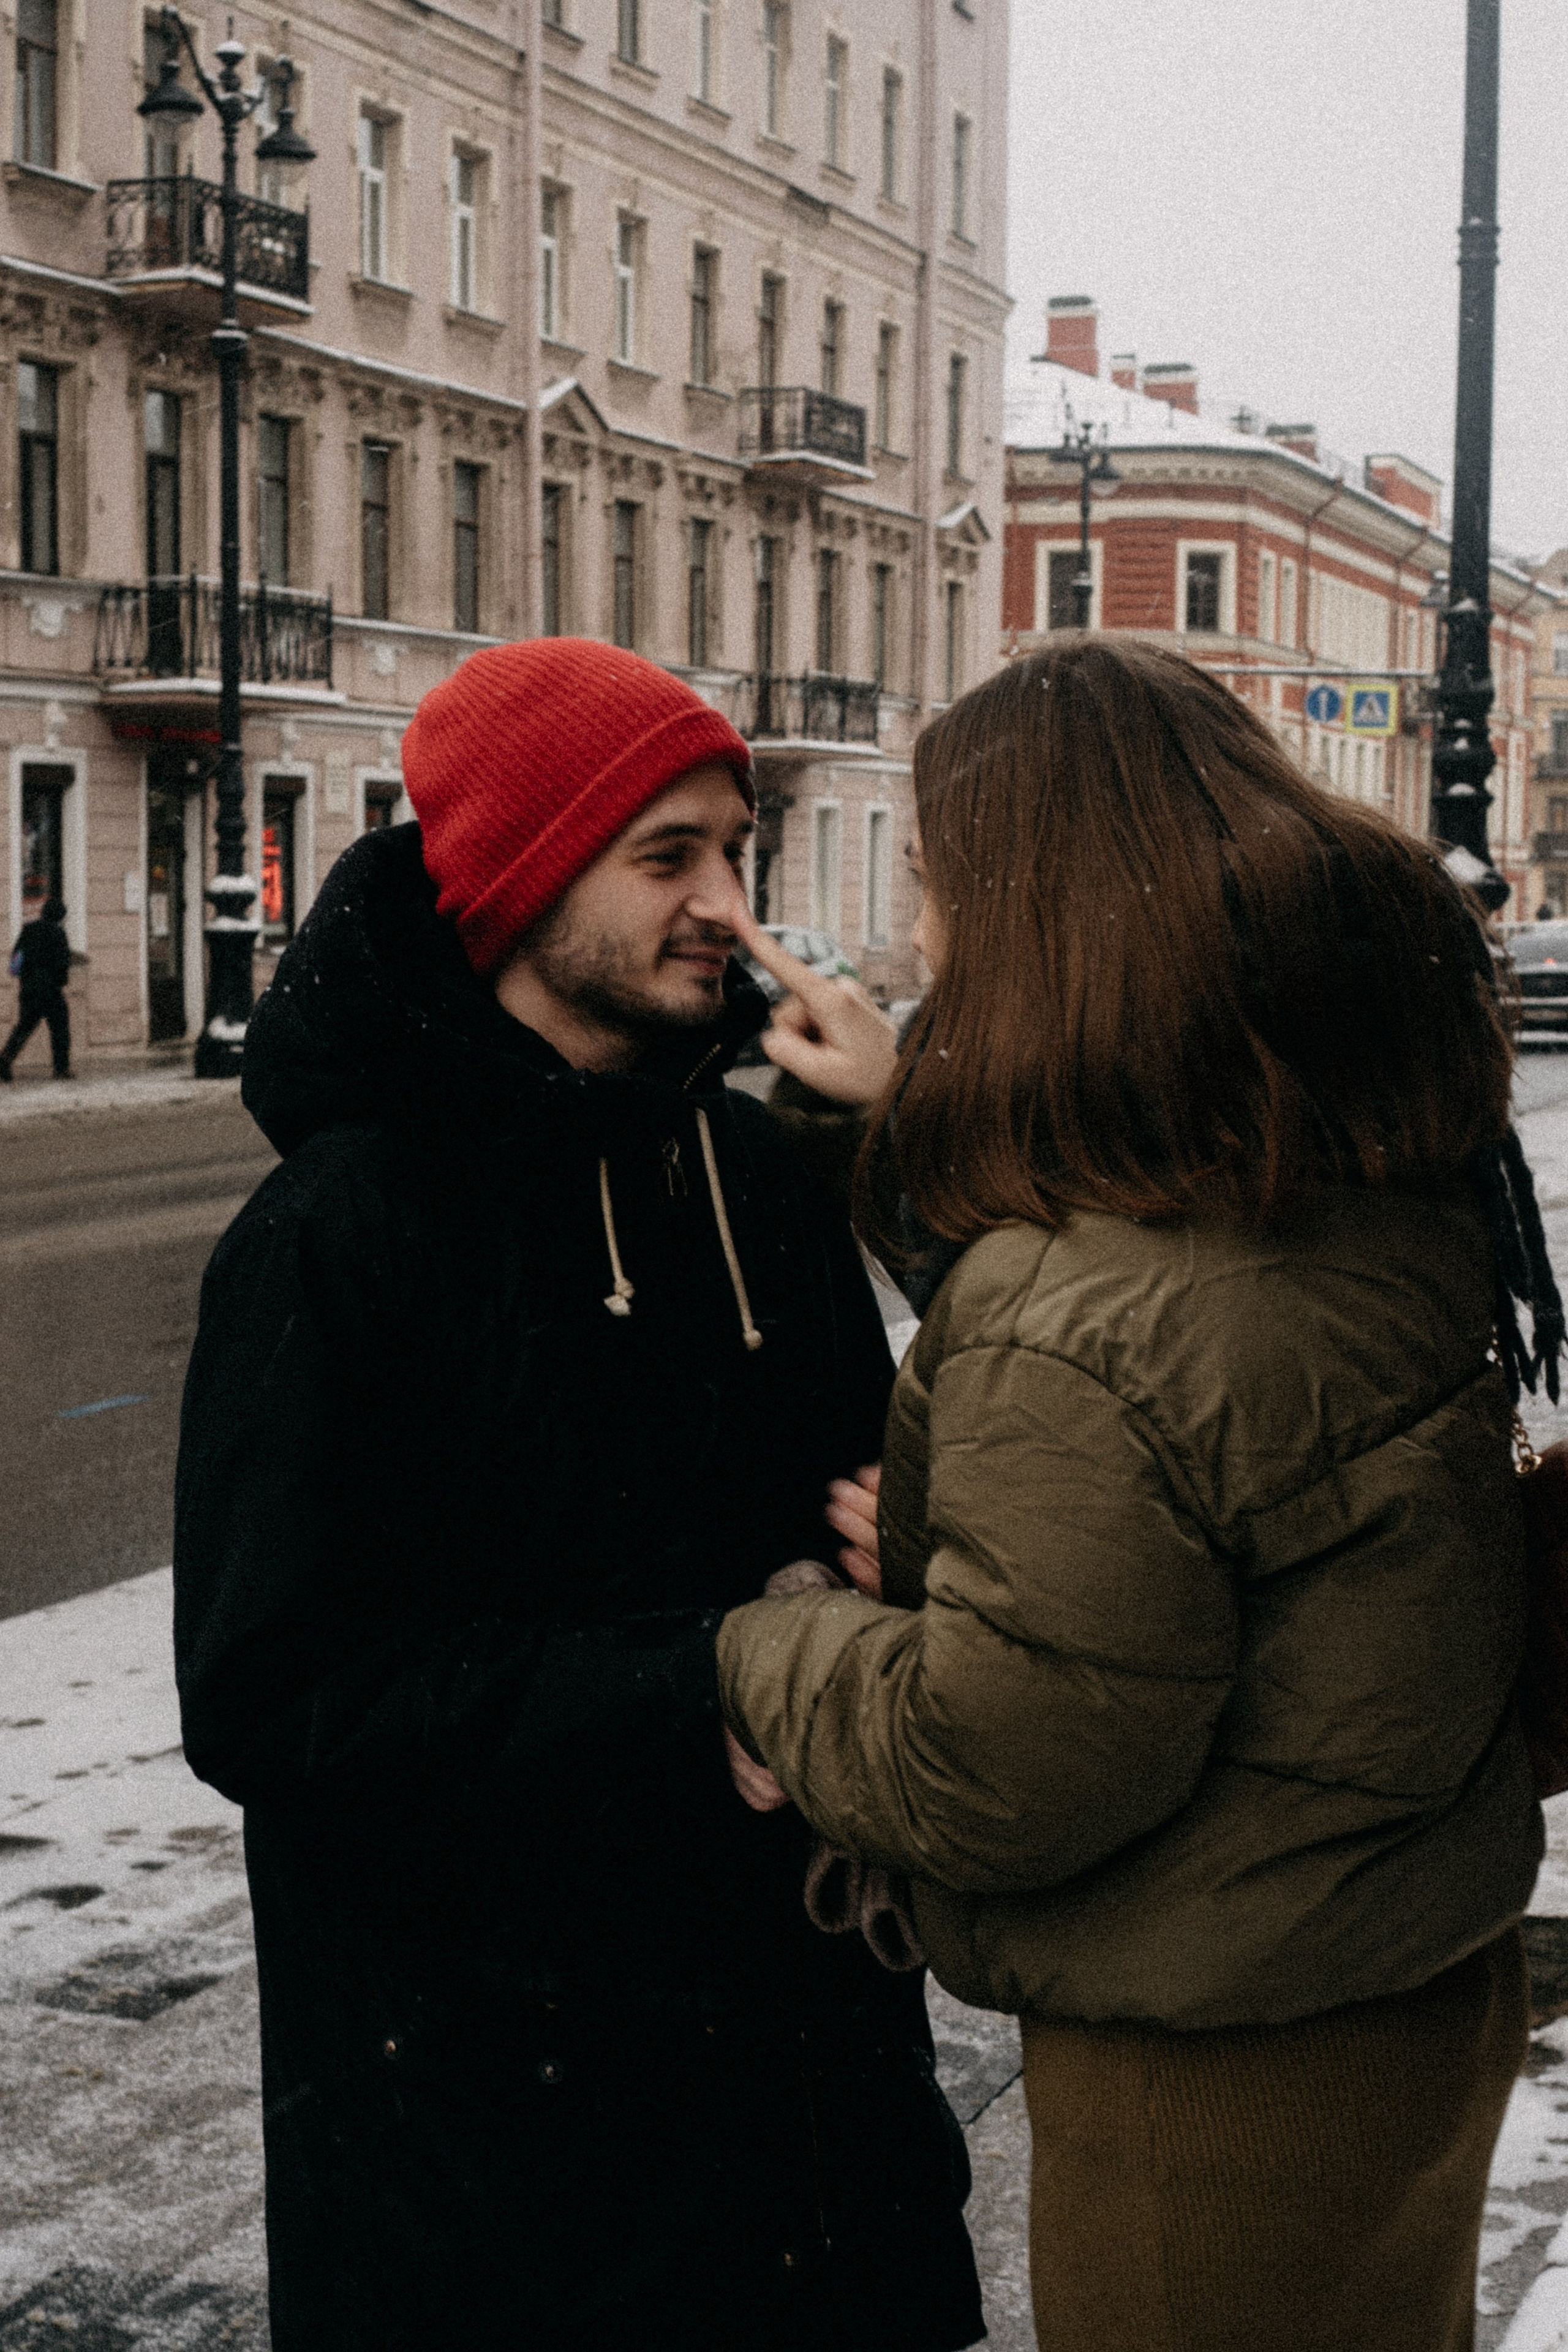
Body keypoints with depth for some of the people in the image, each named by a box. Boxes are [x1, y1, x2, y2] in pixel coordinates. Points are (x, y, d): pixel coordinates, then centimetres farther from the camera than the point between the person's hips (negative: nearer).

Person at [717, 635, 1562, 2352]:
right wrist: (919, 1110, 16)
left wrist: (763, 1647, -6)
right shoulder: (1387, 1174, -4)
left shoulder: (1079, 1331, -32)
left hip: (1221, 2087, -8)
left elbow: (994, 1777, -25)